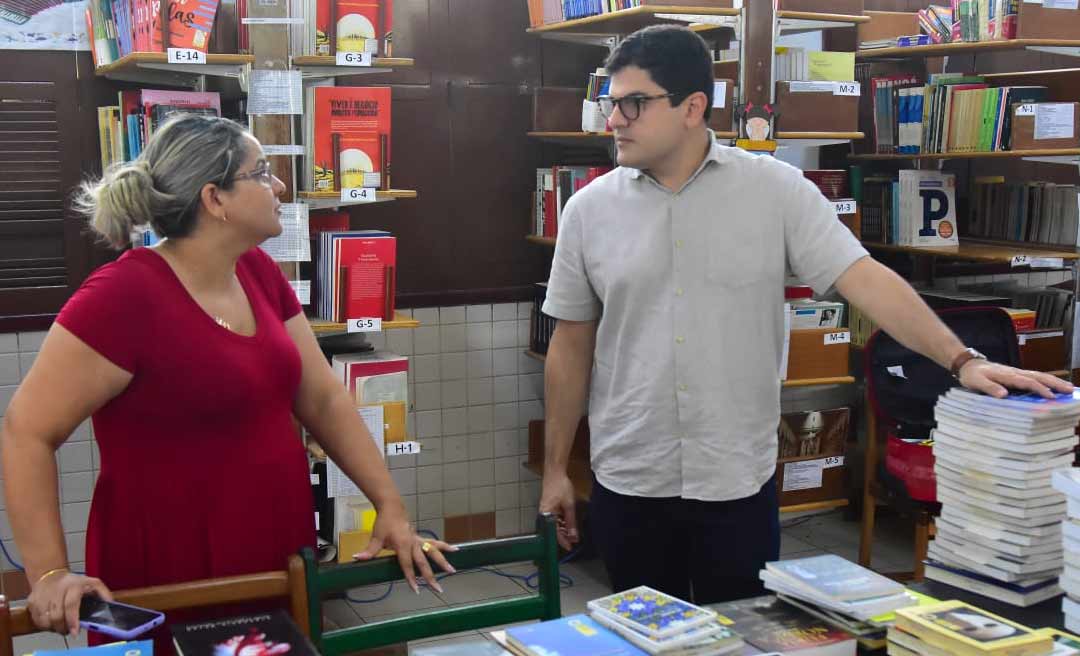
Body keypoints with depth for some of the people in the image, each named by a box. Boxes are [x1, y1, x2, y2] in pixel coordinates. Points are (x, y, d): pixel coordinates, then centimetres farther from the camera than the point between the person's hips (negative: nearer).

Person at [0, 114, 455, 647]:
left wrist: (390, 506, -2)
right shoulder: (124, 294, -19)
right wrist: (50, 573, -22)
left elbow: (323, 399, 5)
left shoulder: (259, 272, 3)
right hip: (169, 579, -7)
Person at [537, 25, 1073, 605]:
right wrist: (555, 468, 6)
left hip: (739, 481, -1)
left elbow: (865, 279, -10)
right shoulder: (589, 209, -1)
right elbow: (571, 345, 4)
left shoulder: (775, 189, -6)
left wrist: (962, 360, -21)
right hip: (627, 484, 2)